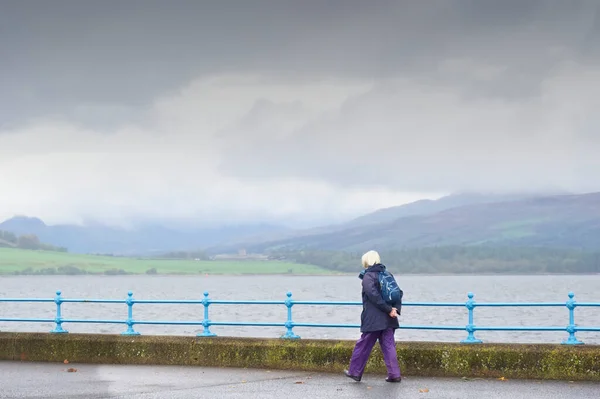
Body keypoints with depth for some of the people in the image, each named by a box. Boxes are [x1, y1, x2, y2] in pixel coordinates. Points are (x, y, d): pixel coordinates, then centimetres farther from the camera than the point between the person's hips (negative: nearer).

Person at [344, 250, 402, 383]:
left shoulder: (368, 277, -8)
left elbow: (374, 295, -19)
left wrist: (389, 309, -18)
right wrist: (395, 309, 2)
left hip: (373, 320, -6)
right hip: (388, 321, 6)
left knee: (363, 345, 5)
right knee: (388, 345, 6)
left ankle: (355, 372, 14)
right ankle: (394, 374, -1)